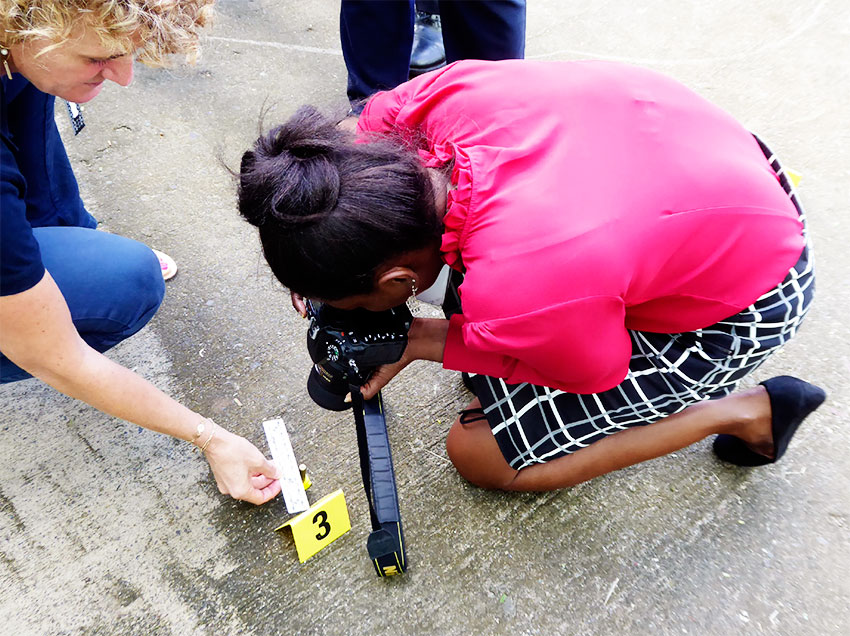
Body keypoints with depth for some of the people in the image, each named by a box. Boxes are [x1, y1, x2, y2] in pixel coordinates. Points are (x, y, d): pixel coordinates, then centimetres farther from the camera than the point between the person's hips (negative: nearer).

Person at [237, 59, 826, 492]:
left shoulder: (513, 298, -40)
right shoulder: (447, 93, -23)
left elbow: (596, 373, -16)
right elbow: (376, 115, 2)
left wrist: (437, 344, -10)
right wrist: (319, 267, -6)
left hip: (749, 299, -6)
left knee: (478, 454, -1)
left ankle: (748, 413, 6)